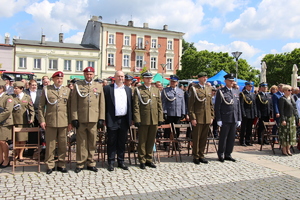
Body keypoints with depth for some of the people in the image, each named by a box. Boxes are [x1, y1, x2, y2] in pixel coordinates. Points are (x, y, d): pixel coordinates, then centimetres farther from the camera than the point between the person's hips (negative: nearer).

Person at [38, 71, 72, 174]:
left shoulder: (67, 90, 10)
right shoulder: (46, 89, 7)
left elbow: (69, 107, 9)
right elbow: (41, 106, 6)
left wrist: (70, 122, 5)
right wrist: (42, 120, -2)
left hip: (63, 122, 1)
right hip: (50, 122, -1)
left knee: (62, 145, 5)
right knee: (50, 145, 3)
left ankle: (61, 165, 17)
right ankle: (50, 165, 15)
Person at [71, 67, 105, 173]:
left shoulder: (99, 86, 12)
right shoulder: (77, 85, 7)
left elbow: (102, 103, 9)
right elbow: (74, 103, 3)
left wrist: (101, 119, 3)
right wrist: (74, 118, -4)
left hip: (94, 119, 2)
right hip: (81, 119, -1)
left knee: (92, 142, 7)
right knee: (81, 142, 4)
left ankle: (90, 163, 19)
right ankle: (80, 163, 15)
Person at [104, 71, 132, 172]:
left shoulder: (128, 89, 13)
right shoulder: (108, 88, 1)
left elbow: (130, 104, 13)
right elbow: (104, 104, -2)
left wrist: (131, 118, 7)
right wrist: (104, 118, -7)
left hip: (124, 120, 4)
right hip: (112, 120, -3)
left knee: (122, 142, 11)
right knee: (112, 142, 4)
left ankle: (121, 162, 22)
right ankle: (111, 162, 15)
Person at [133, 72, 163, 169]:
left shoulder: (156, 90, 14)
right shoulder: (138, 90, 0)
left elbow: (159, 105, 13)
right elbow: (136, 106, -5)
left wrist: (160, 118, 6)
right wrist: (137, 119, -12)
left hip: (154, 120, 4)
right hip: (143, 120, -4)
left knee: (151, 141, 11)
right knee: (142, 141, 4)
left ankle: (149, 159, 23)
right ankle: (142, 161, 16)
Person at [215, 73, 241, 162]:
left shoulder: (236, 92, 15)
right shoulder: (221, 92, -3)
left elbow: (238, 106, 16)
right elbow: (217, 107, -7)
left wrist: (239, 119, 11)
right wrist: (218, 120, -12)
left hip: (234, 120, 6)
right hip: (225, 119, -5)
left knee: (232, 138, 10)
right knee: (223, 137, 1)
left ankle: (228, 154, 21)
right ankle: (221, 155, 14)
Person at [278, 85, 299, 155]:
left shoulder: (291, 98, 13)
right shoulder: (282, 99, -9)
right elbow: (281, 110, -14)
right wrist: (283, 120, -20)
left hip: (292, 118, 7)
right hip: (286, 118, -7)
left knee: (291, 133, 9)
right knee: (285, 133, -2)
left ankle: (288, 149, 18)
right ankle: (284, 149, 7)